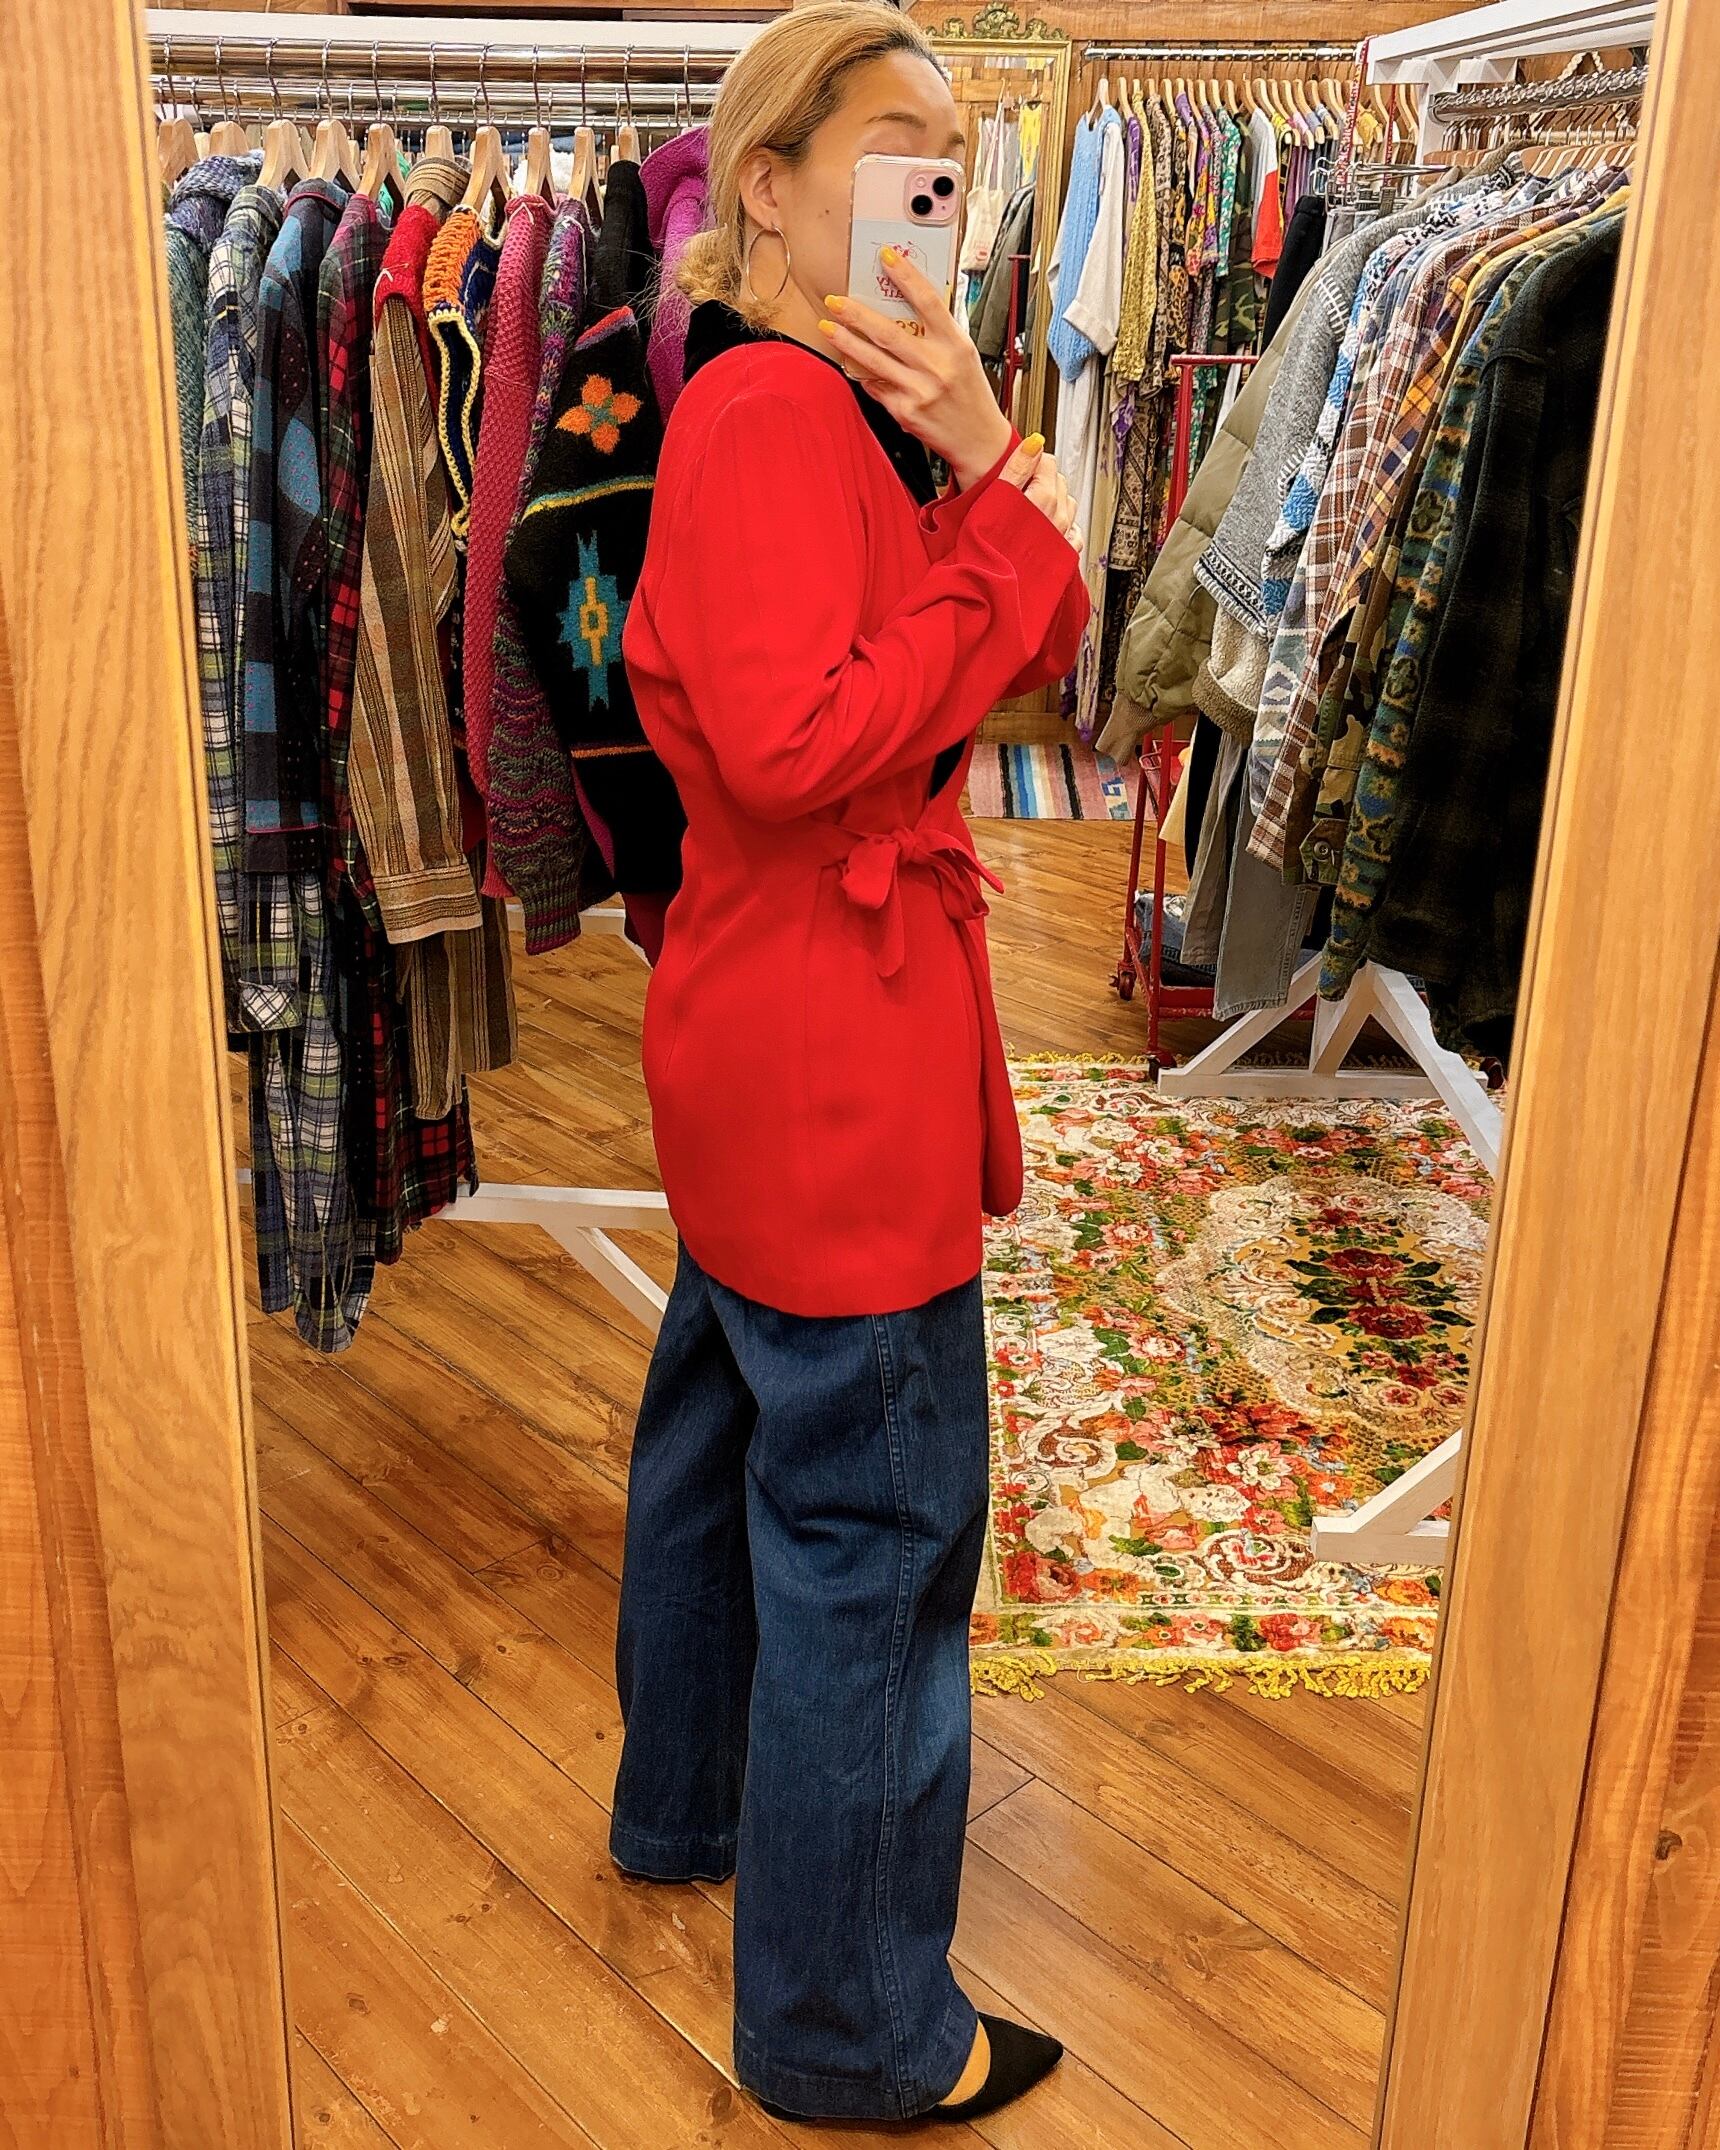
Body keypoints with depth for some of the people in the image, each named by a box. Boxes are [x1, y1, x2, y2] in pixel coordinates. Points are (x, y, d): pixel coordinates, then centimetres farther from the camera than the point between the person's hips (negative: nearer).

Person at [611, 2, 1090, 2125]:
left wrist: (983, 459, -10)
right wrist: (1003, 504, -19)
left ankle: (689, 1800, 46)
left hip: (776, 1031, 11)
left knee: (728, 1425, 23)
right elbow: (799, 744, -27)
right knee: (874, 1513, 0)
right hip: (832, 1043, -11)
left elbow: (1042, 648, 8)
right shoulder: (771, 406, -17)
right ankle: (849, 2023, 19)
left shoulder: (841, 401, 14)